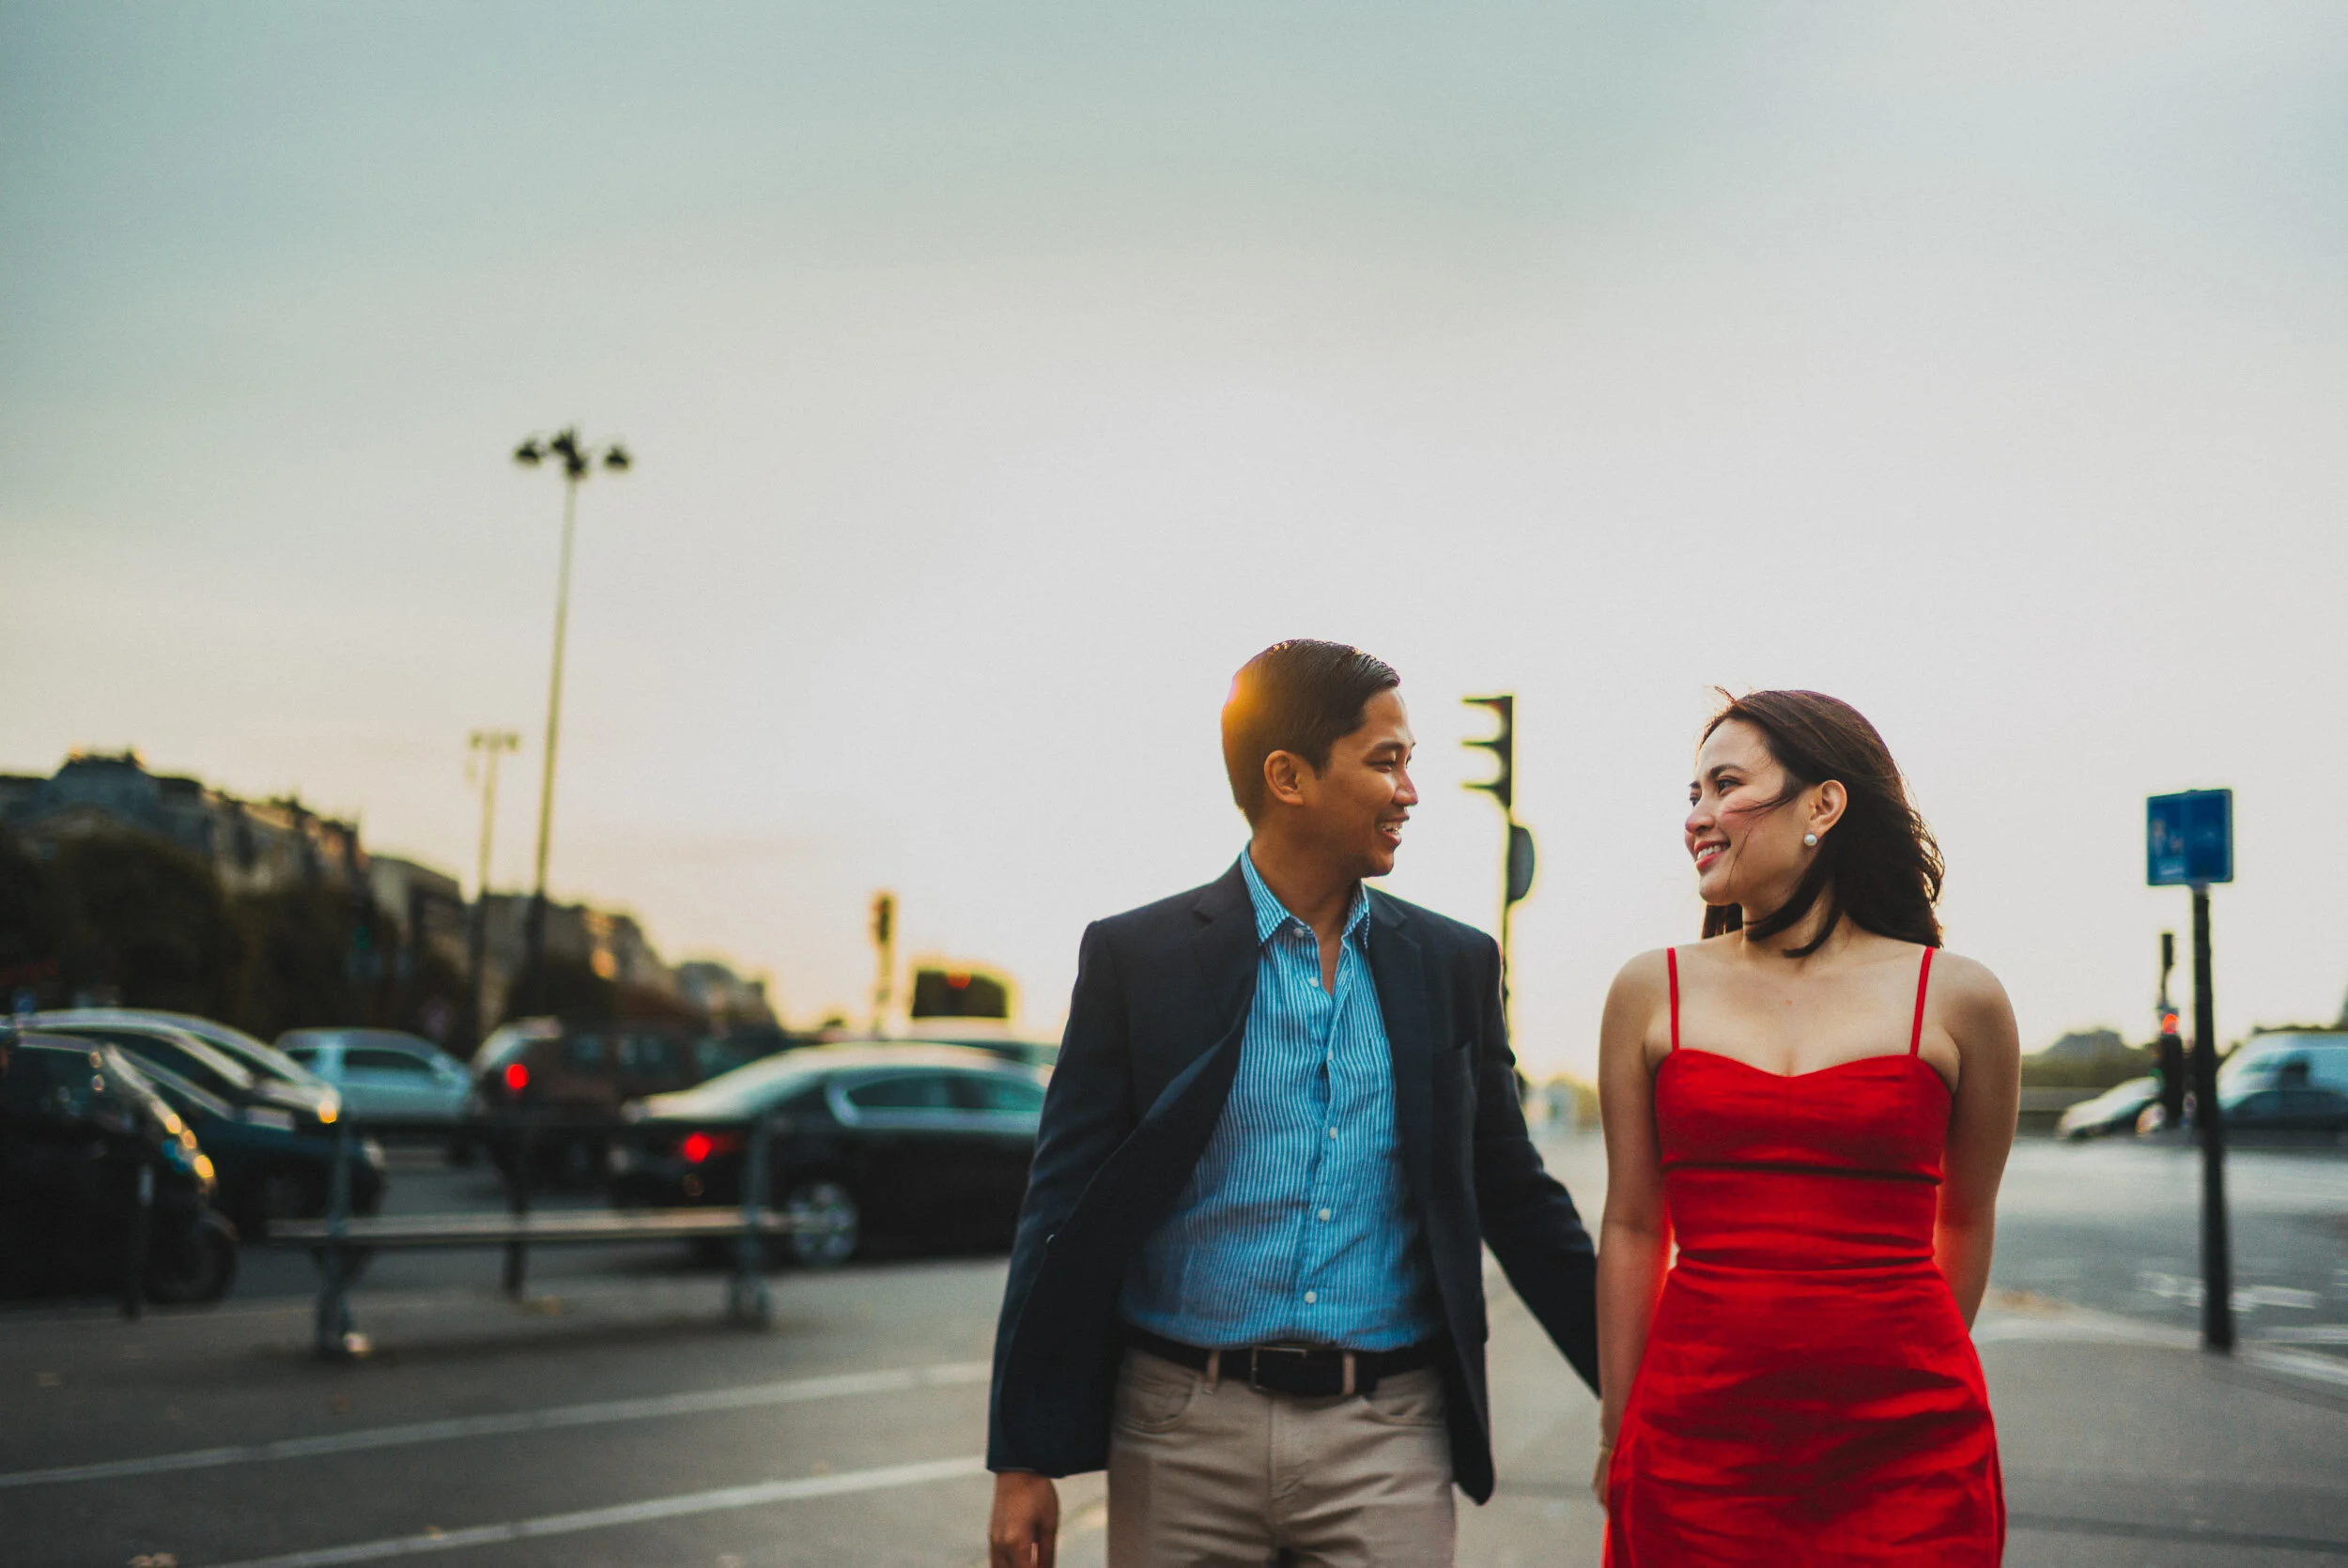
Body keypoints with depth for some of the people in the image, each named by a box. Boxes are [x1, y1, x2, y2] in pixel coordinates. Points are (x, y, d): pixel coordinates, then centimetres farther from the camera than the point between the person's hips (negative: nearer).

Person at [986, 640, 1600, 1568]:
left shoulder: (1454, 966, 6)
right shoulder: (1135, 958, -2)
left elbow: (1518, 1203, 13)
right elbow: (1064, 1212, -2)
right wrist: (1022, 1459, -4)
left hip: (1386, 1443, 2)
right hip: (1184, 1434, -1)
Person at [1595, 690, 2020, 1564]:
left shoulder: (1958, 1000, 0)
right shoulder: (1653, 991, 3)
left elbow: (1964, 1221, 12)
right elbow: (1632, 1226, 6)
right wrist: (1618, 1438, 6)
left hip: (1907, 1453, -1)